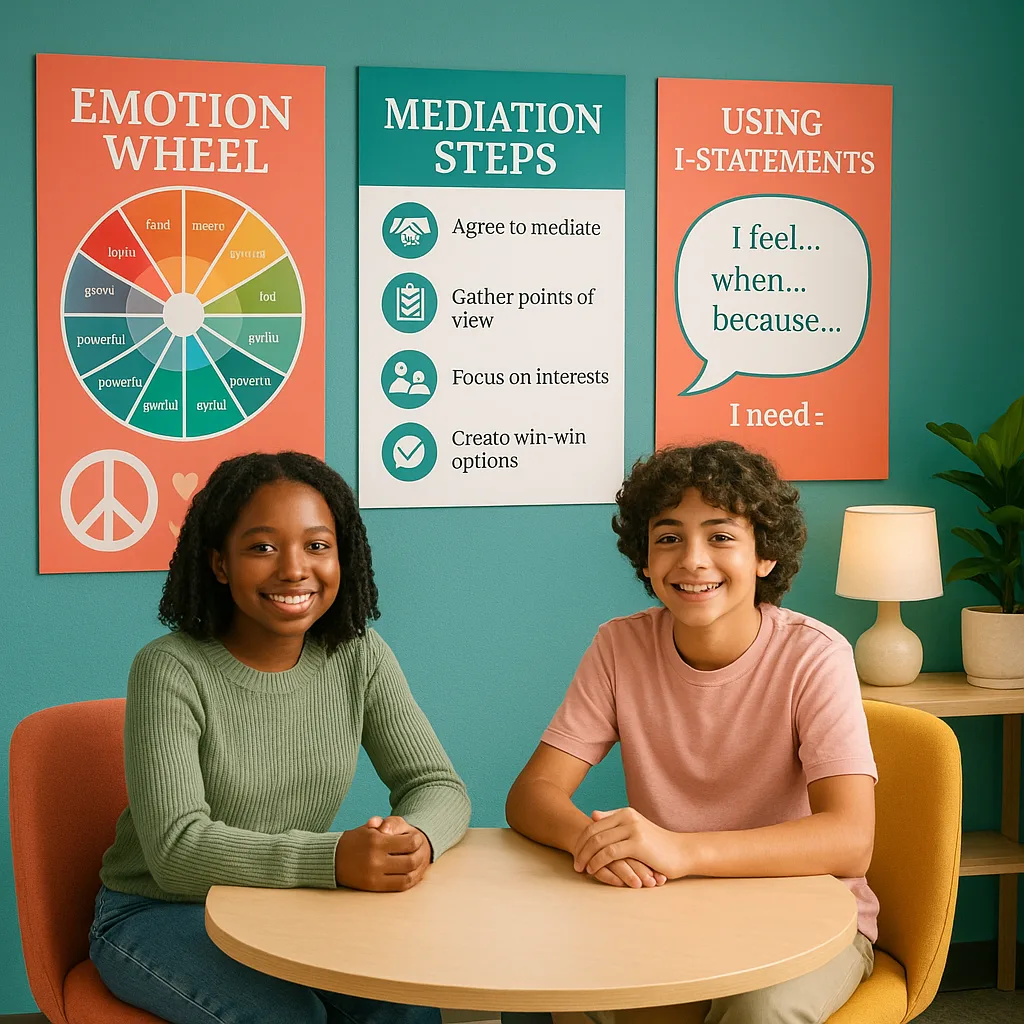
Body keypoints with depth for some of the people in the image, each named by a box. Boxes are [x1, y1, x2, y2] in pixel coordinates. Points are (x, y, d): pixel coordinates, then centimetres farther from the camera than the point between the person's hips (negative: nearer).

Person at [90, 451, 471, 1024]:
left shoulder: (359, 658, -4)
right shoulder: (171, 671, -18)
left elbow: (439, 786, -3)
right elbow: (177, 850, -26)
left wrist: (416, 838, -28)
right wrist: (337, 858, -39)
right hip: (159, 913, -3)